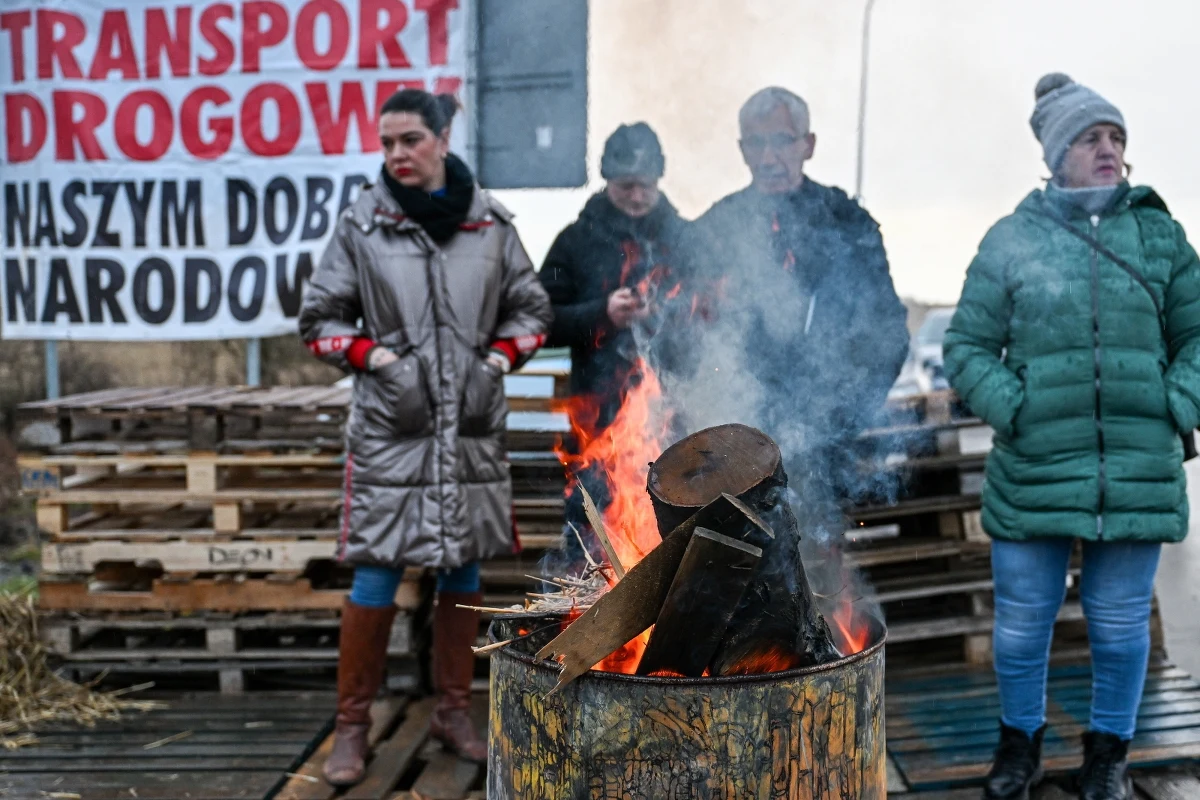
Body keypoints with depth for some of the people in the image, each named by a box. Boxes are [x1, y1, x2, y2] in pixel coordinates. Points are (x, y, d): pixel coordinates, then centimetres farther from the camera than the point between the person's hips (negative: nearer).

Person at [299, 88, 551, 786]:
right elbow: (321, 317, 5)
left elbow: (532, 308, 13)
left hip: (473, 429, 3)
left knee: (463, 570, 11)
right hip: (390, 429, -2)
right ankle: (353, 724, 15)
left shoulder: (490, 222, 2)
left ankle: (454, 712, 27)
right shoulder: (362, 223, -2)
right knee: (376, 576, -2)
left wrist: (500, 356, -2)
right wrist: (372, 355, -8)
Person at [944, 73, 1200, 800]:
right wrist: (1014, 410, -10)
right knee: (1023, 623, 9)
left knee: (1121, 624, 10)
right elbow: (968, 346, 3)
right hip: (1035, 470, -1)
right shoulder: (1012, 240, 3)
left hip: (1139, 472, 1)